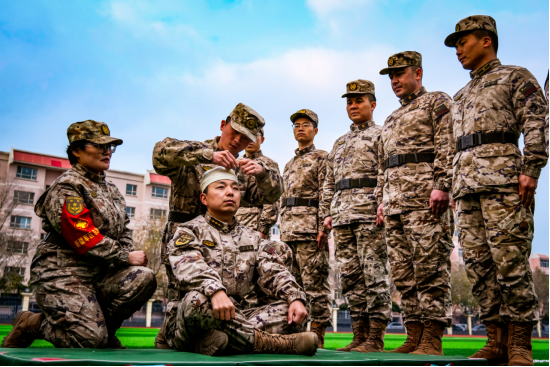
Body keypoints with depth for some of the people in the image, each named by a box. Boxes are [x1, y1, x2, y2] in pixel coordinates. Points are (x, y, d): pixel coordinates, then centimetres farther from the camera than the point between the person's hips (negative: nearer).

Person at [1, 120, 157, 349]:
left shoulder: (112, 191, 18)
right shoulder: (66, 187, -9)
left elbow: (123, 233, 19)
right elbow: (82, 237, -19)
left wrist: (130, 256, -2)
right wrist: (126, 257, -15)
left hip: (99, 273, 7)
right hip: (63, 273, -7)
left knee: (144, 277, -19)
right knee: (90, 340, -19)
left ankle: (101, 326, 0)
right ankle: (32, 325, 6)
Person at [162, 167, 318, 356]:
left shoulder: (252, 239, 22)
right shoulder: (188, 231, 5)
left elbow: (274, 273, 9)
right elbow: (188, 267, -16)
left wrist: (296, 298, -12)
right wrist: (215, 290, -36)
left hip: (235, 319, 5)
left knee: (293, 312, -15)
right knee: (197, 299, -37)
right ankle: (263, 341, -28)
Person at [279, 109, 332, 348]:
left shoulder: (322, 158, 4)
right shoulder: (289, 165, 26)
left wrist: (323, 227, -17)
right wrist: (283, 229, 18)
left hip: (311, 227, -7)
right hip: (288, 230, 8)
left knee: (314, 280, -9)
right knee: (293, 281, 7)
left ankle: (317, 334, -6)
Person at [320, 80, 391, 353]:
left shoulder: (381, 134, 6)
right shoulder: (339, 143, 25)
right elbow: (329, 183, 24)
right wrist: (327, 213, 15)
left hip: (370, 213, -7)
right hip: (342, 216, 7)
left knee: (373, 274, -7)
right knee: (350, 277, 5)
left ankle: (375, 339, -3)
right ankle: (359, 337, 11)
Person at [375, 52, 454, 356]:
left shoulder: (437, 103, 7)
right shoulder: (391, 120, 29)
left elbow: (447, 148, -8)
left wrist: (442, 186, -19)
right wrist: (381, 200, 17)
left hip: (425, 198, -8)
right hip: (394, 203, 8)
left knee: (430, 268, -10)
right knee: (403, 273, 4)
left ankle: (432, 339, -7)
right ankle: (414, 336, 9)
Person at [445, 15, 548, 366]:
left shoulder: (515, 77, 9)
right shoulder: (462, 95, 29)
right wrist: (454, 186, 17)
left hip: (502, 178, -7)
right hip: (466, 186, 7)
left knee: (511, 261, -10)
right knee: (478, 265, 2)